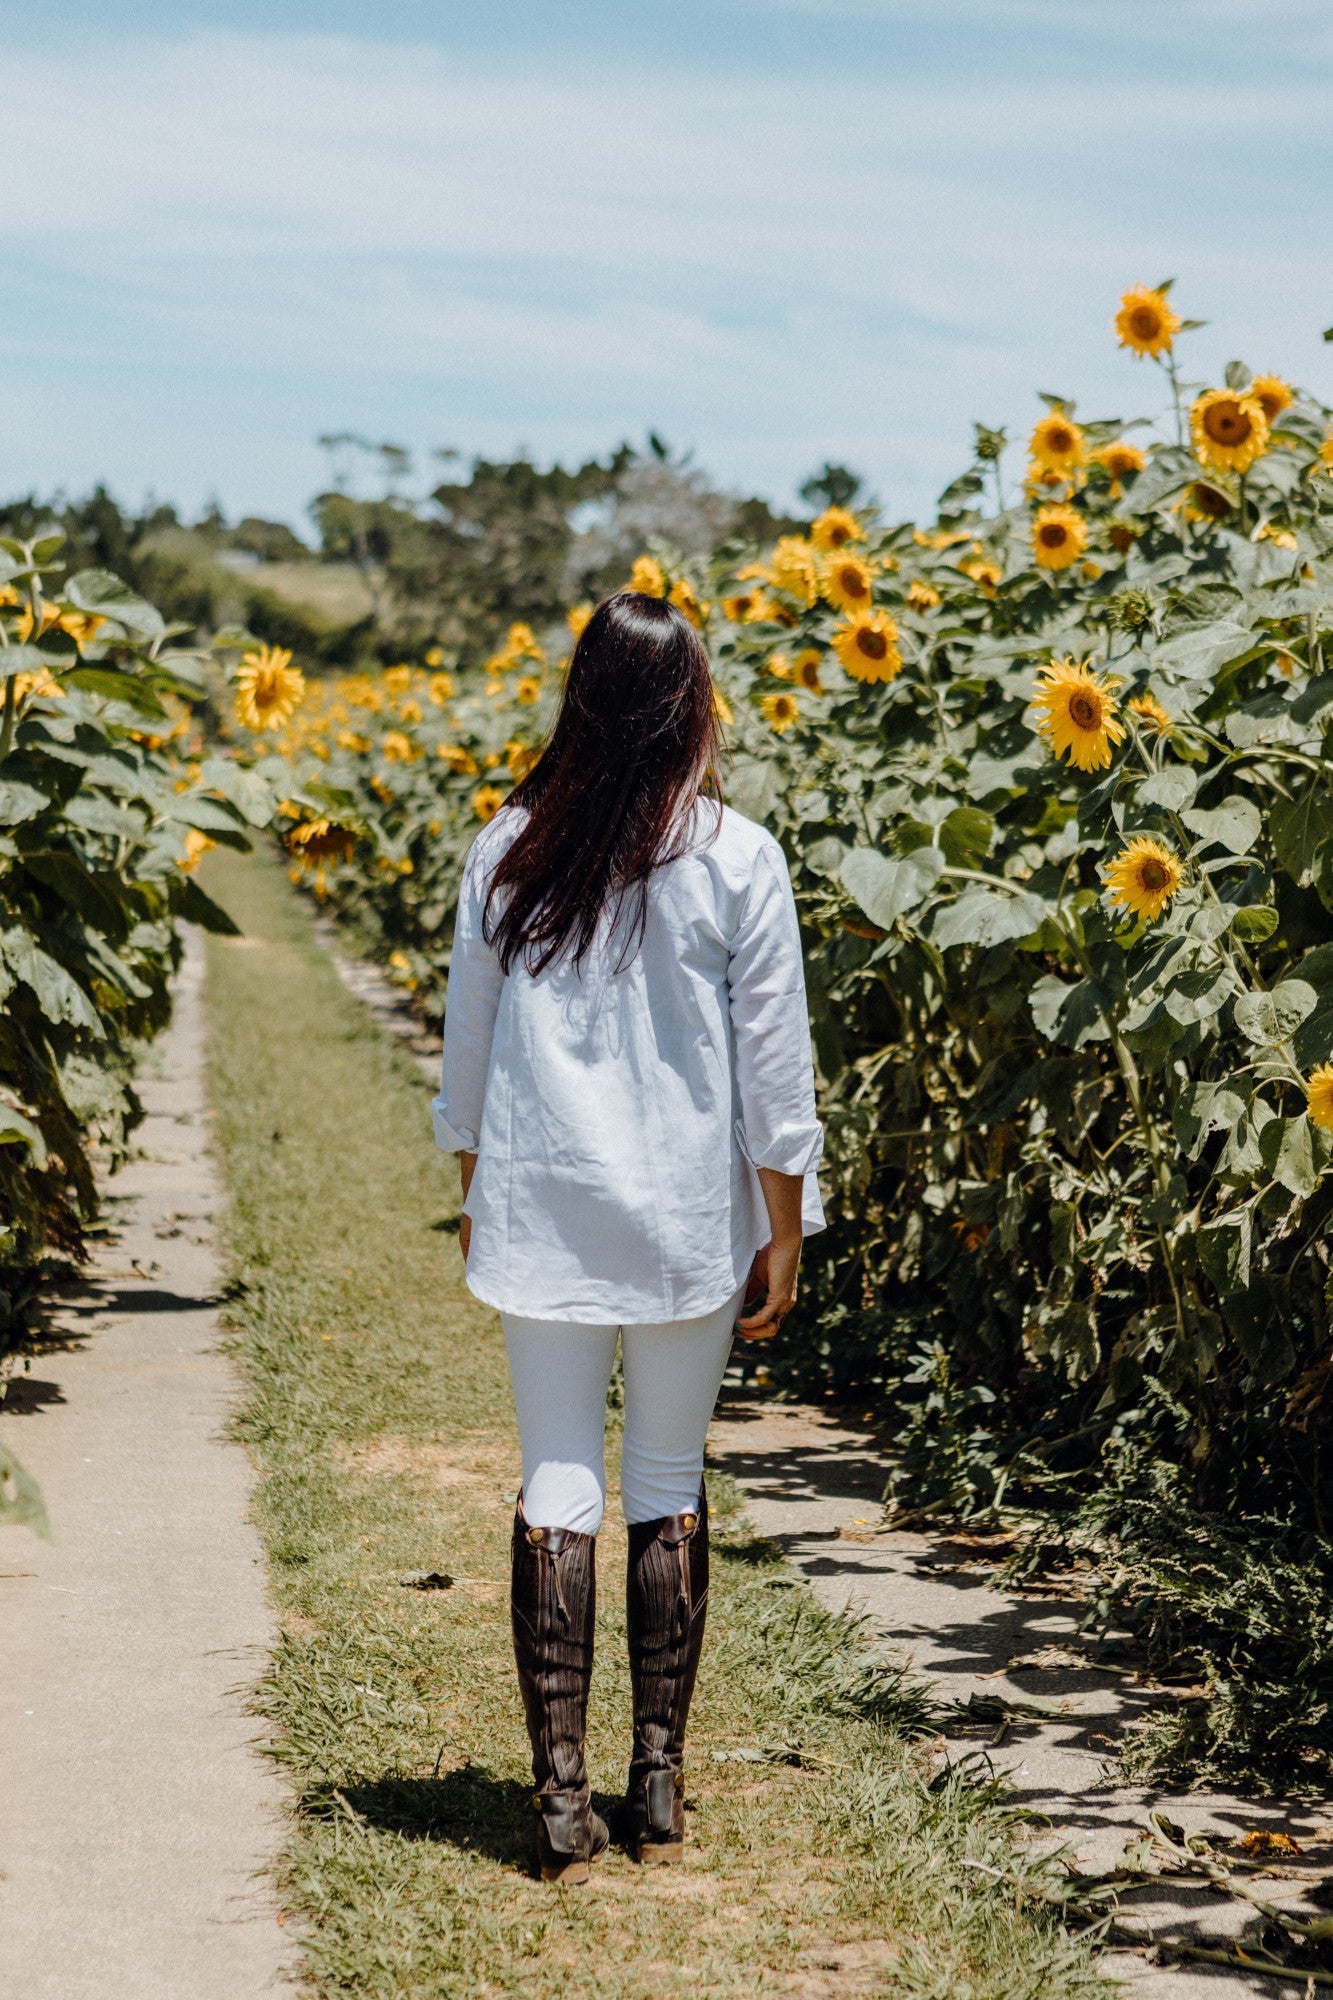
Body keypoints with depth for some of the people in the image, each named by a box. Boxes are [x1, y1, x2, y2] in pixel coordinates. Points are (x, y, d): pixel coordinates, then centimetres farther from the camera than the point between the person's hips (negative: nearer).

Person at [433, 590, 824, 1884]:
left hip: (540, 1211, 1)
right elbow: (775, 1071, -5)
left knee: (557, 1486, 5)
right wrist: (784, 1233, 3)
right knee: (669, 1486, 10)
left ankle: (562, 1805, 4)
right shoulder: (736, 858, -8)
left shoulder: (508, 849, 0)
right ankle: (658, 1794, 15)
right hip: (687, 1221, -1)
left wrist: (475, 1194, 20)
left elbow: (466, 1045, 8)